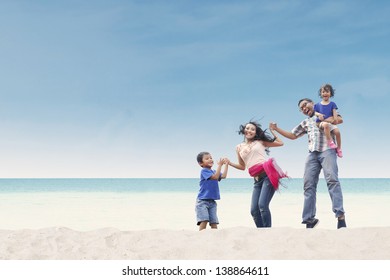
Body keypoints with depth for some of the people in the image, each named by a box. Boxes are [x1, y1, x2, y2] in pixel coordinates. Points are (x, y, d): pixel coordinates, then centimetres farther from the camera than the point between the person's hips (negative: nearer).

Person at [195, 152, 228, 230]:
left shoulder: (213, 172, 16)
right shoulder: (204, 171, -8)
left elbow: (223, 176, 4)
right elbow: (215, 177, -19)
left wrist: (226, 164, 4)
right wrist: (219, 165, -17)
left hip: (212, 201, 7)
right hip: (202, 201, -7)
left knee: (214, 221, 3)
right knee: (204, 220, -17)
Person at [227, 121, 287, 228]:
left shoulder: (260, 142, 11)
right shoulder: (239, 147, 18)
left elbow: (280, 143, 15)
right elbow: (242, 166, 25)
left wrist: (272, 130, 15)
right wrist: (229, 163, 11)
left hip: (268, 175, -4)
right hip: (257, 180, 5)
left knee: (262, 205, -20)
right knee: (254, 210, -4)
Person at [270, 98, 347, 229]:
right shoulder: (305, 123, 30)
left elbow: (339, 119, 2)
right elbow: (292, 135, 34)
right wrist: (276, 129, 26)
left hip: (327, 150, -5)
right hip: (312, 154, 5)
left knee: (332, 180, -21)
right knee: (309, 185, -6)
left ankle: (340, 215, -28)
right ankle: (309, 219, -6)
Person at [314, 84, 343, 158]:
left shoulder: (332, 104, 13)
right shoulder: (318, 105, 14)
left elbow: (334, 112, 5)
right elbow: (314, 112, 12)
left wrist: (335, 119, -14)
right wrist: (318, 114, -10)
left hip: (331, 122, 2)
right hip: (321, 123, -2)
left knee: (337, 131, -25)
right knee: (326, 125, -39)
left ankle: (339, 148, -8)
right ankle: (330, 141, -30)